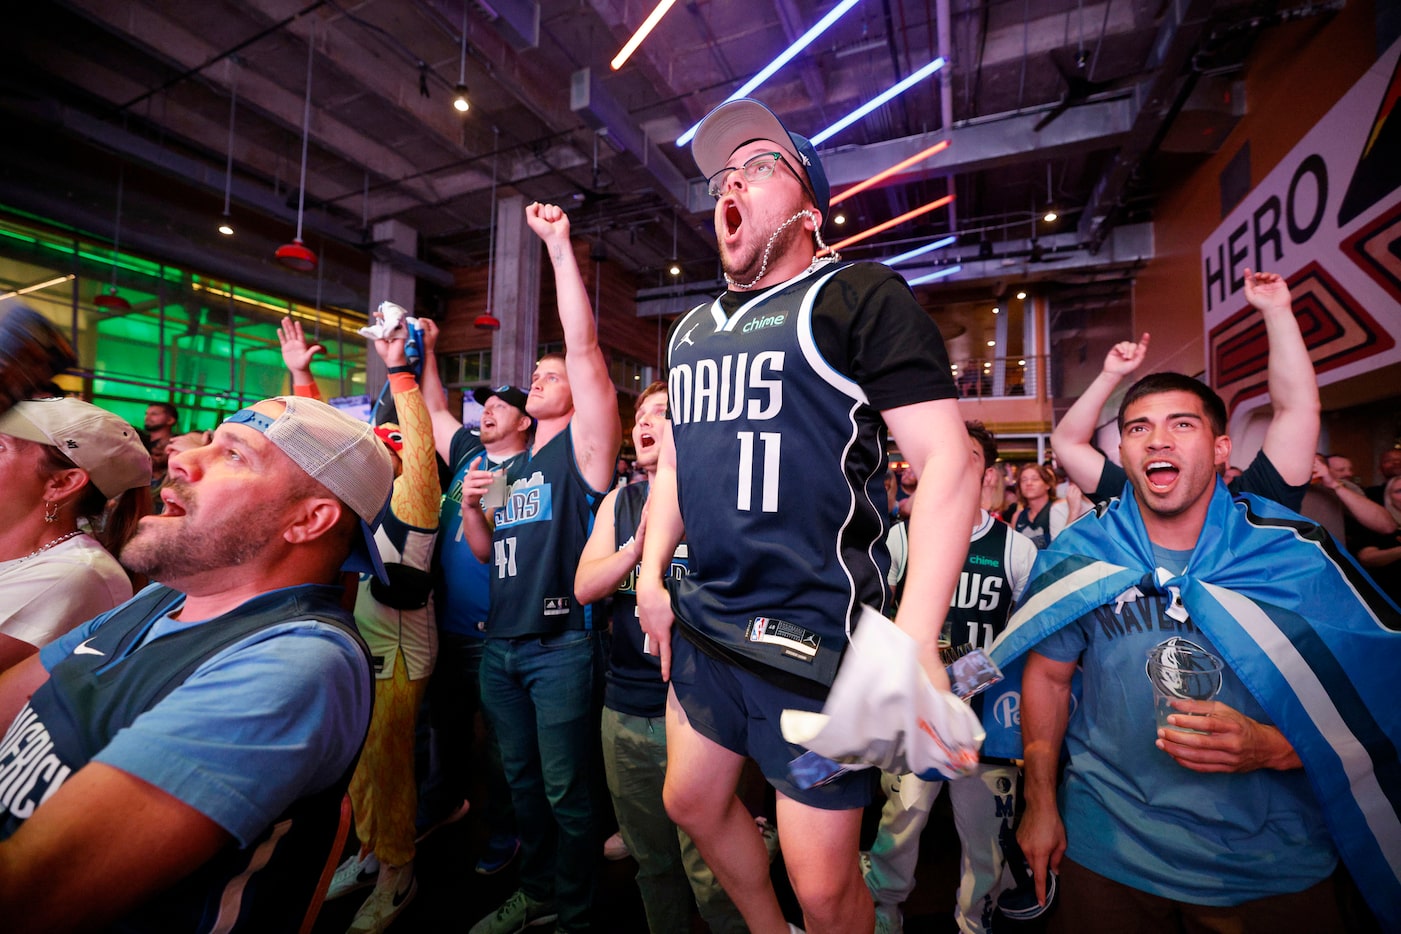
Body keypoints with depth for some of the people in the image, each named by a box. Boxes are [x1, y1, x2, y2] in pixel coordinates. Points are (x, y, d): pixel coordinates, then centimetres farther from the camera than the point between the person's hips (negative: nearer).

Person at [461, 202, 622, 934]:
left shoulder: (584, 444, -4)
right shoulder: (513, 465, 15)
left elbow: (584, 345, -16)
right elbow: (484, 551, 18)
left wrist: (559, 245, -12)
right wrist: (470, 503, -2)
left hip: (560, 646, -7)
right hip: (500, 645, 7)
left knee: (566, 788, 6)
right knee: (521, 779, 21)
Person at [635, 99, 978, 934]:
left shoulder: (860, 298, -8)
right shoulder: (692, 328, 13)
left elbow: (949, 461, -15)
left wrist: (915, 638, -23)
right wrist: (652, 576, 10)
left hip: (812, 638, -7)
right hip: (702, 624, 8)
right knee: (692, 802, 24)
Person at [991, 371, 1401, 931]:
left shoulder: (1300, 555, -9)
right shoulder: (1077, 557, -9)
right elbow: (1048, 676, -1)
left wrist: (1272, 747, -23)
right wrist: (1040, 805, 0)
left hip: (1272, 860, 0)